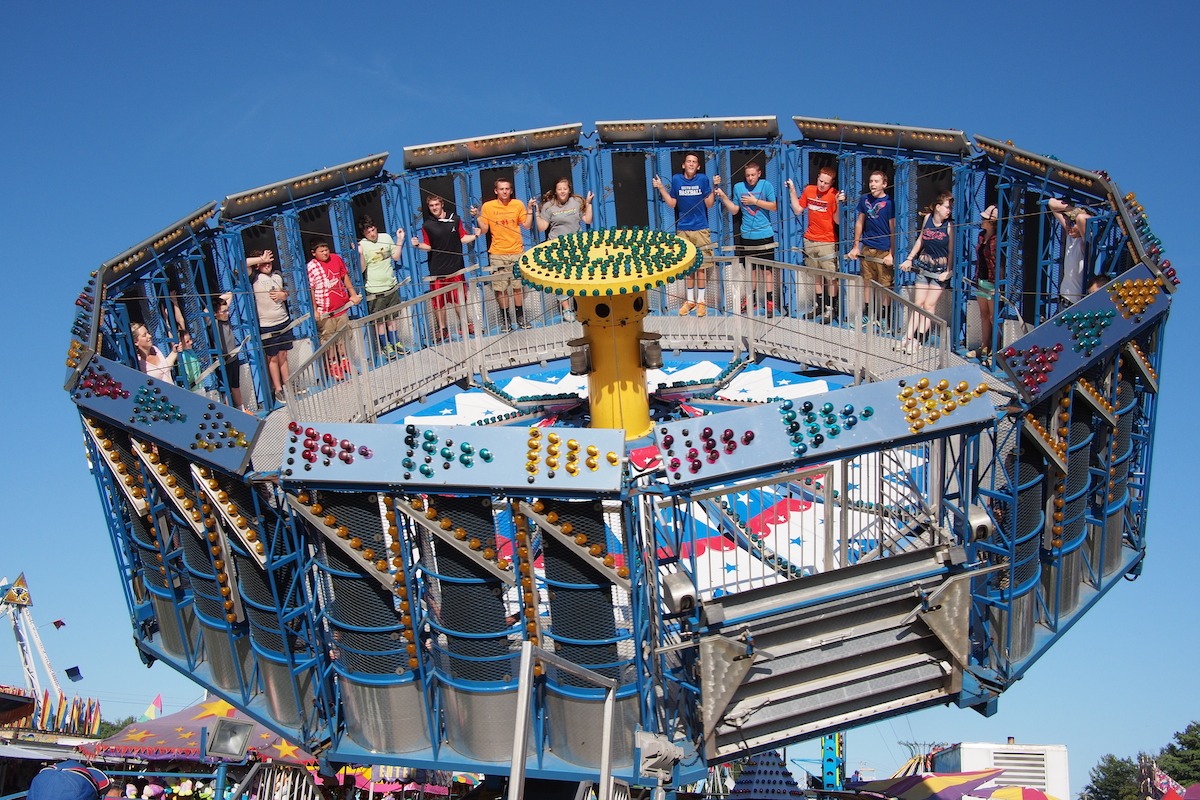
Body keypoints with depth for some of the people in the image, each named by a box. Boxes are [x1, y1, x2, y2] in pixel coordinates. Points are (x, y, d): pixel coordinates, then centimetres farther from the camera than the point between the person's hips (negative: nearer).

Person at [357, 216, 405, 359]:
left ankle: (395, 342, 29)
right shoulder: (362, 245, -12)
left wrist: (400, 240, 3)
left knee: (393, 317, 15)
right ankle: (386, 346, 18)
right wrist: (360, 254, -30)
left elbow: (396, 257, 12)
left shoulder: (386, 238, 2)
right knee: (380, 320, 4)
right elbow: (361, 269, -15)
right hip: (375, 291, -4)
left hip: (391, 286, 4)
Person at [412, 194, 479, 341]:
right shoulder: (427, 226, 3)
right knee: (438, 301, 2)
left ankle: (463, 326, 20)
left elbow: (463, 238, 10)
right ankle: (442, 329, 13)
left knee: (459, 299, 7)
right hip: (437, 269, -1)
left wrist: (475, 235, -7)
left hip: (455, 267, 1)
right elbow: (428, 246, 3)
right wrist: (418, 245, -16)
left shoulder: (455, 219, 6)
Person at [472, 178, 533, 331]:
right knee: (500, 288, -2)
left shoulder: (518, 204, 5)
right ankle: (505, 318, 9)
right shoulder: (488, 206, 2)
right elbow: (484, 230, 3)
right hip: (497, 254, -1)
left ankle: (520, 316, 15)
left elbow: (527, 226, 5)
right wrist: (478, 216, -10)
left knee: (518, 286, 2)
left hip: (517, 252, 1)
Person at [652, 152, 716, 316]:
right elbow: (672, 204, 6)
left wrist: (714, 187, -12)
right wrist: (661, 188, -2)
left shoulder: (703, 179, -1)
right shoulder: (676, 179, 4)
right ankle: (690, 300, 17)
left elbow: (709, 204, -1)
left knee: (701, 266, 1)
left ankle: (701, 300, 10)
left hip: (701, 229, -2)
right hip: (683, 229, 2)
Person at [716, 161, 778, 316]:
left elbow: (774, 206, -8)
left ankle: (770, 302, 2)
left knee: (767, 269, -1)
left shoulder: (766, 185, -3)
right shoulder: (738, 187, 6)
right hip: (747, 235, 3)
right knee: (751, 269, 11)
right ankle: (752, 300, 21)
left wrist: (755, 201, -13)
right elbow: (734, 210, 9)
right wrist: (723, 197, -3)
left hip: (765, 235, -3)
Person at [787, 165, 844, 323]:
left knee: (831, 276, -2)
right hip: (810, 240, 5)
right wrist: (792, 191, 5)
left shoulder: (834, 195, -12)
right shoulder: (809, 190, 4)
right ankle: (819, 304, 27)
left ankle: (831, 308, 7)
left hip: (827, 242, -5)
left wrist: (838, 204, -29)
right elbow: (797, 210, 11)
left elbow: (837, 220, -15)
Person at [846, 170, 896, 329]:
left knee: (885, 284, 1)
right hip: (867, 248, 5)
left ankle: (883, 316, 11)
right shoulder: (864, 199, 6)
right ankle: (867, 314, 21)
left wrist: (891, 254, -9)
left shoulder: (889, 203, -8)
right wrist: (856, 246, 13)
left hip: (884, 250, -4)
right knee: (867, 281, 11)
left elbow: (893, 230, -7)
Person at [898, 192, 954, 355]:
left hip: (940, 269, -4)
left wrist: (948, 271, -18)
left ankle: (917, 341, -1)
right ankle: (908, 338, 2)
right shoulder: (927, 218, 0)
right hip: (924, 266, 4)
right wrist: (910, 259, 12)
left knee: (929, 305, -3)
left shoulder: (950, 226, -13)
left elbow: (952, 251, -11)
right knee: (918, 303, 3)